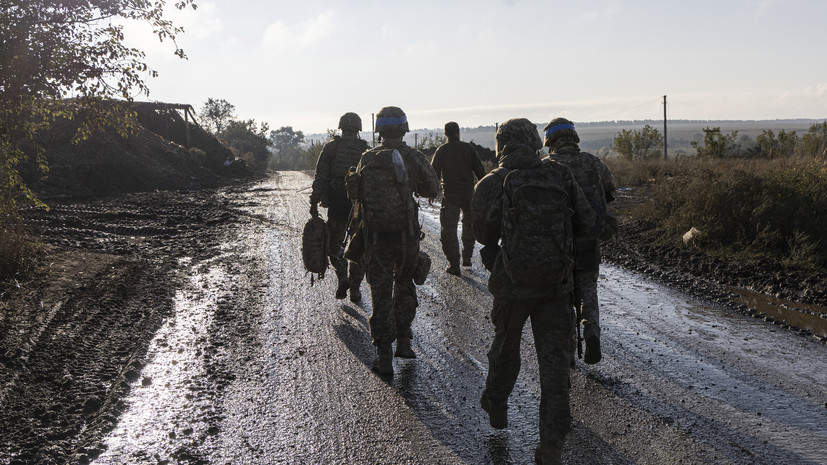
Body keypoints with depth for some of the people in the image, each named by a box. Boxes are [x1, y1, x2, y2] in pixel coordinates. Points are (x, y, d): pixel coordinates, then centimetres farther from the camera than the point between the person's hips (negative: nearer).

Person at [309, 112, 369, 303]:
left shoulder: (331, 147, 0)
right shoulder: (366, 150, 3)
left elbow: (320, 176, -6)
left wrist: (314, 202, -2)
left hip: (336, 204, -1)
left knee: (334, 244, 15)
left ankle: (343, 277, -6)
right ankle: (355, 290, 13)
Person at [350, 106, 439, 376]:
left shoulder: (367, 159, -2)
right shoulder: (413, 158, -7)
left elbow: (356, 194, 5)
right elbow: (433, 190, 6)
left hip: (375, 236, 1)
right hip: (406, 234, 0)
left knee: (381, 293, 6)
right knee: (404, 285, 21)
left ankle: (384, 357, 4)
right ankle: (403, 342, 24)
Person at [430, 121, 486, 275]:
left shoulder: (441, 150, -2)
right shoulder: (468, 148, 1)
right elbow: (479, 170, 2)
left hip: (449, 195, -2)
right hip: (468, 193, 2)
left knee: (448, 228, 0)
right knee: (469, 225, 21)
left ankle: (454, 264, -6)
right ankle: (466, 257, 26)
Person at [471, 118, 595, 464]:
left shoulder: (492, 184, -9)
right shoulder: (562, 176, -2)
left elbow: (483, 234, -1)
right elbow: (587, 223, 3)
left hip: (512, 283, -1)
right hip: (556, 283, 1)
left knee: (506, 345, 23)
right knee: (554, 358, 5)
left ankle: (496, 406, 46)